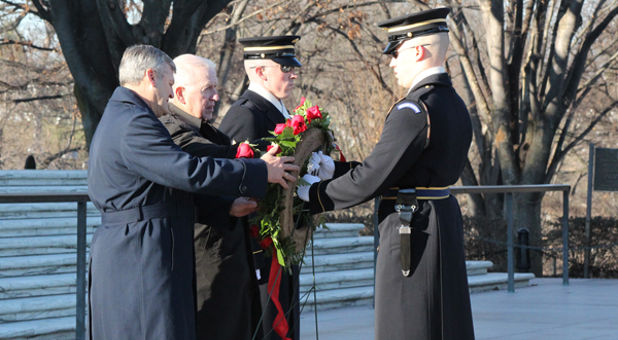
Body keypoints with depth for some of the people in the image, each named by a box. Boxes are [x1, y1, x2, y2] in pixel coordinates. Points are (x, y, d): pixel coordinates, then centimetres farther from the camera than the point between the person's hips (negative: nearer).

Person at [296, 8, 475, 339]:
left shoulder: (415, 109, -19)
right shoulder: (455, 105, 11)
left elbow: (372, 177, -19)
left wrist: (316, 194, -5)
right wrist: (334, 171, 12)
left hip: (411, 231, -10)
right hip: (445, 222, 10)